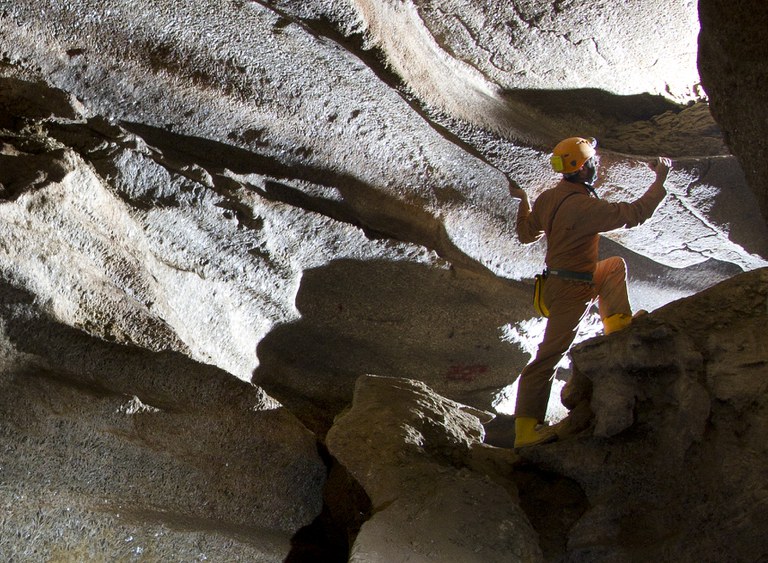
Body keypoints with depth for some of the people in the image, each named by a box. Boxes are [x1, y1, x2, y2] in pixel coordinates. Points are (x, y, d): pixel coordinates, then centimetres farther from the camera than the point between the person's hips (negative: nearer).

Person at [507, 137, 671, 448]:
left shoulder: (548, 198, 3)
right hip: (572, 291, -9)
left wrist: (522, 201, 29)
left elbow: (526, 235, 15)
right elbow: (634, 213, -23)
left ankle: (618, 323, 22)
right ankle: (526, 429, -4)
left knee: (615, 266, 28)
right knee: (548, 357, -7)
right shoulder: (584, 205, -24)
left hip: (556, 280, 10)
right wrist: (660, 180, -9)